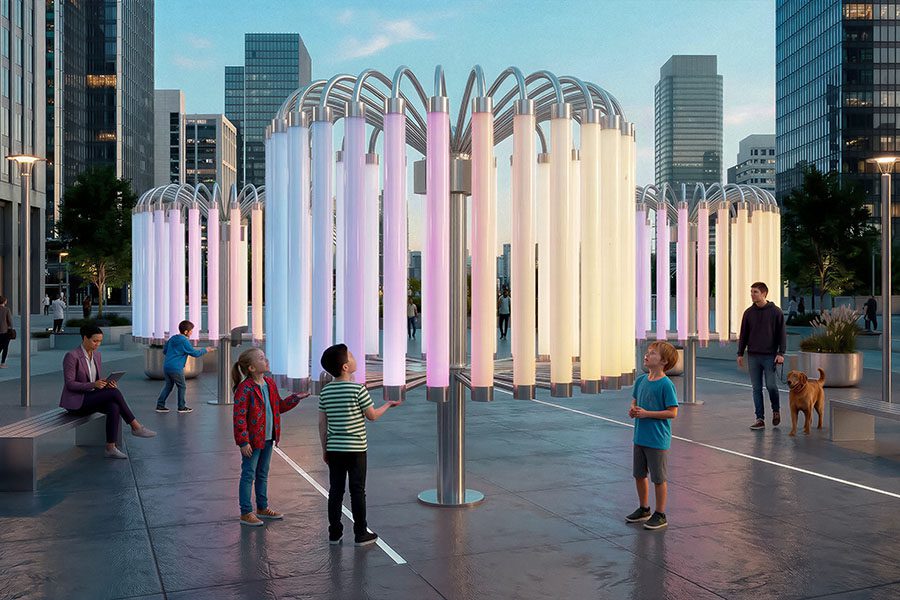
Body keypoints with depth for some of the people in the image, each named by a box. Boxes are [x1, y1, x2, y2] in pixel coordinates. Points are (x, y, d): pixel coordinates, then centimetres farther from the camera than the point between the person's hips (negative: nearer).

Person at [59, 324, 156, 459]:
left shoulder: (97, 355, 8)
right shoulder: (71, 356, -15)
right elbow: (69, 384, -17)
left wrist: (108, 383, -9)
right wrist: (93, 385, -26)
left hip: (90, 399, 7)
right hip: (75, 401, -7)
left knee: (114, 407, -26)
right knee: (115, 393, -24)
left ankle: (110, 448, -25)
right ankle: (136, 427, -15)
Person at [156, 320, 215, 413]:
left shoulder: (172, 338, 11)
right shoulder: (184, 341, -12)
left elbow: (164, 351, 20)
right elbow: (195, 354, -8)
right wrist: (205, 350, 6)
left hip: (166, 366, 7)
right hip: (176, 368, -7)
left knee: (168, 385, 18)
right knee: (182, 387, 7)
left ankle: (160, 405, 14)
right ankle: (181, 407, 13)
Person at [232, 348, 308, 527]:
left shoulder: (270, 384, 6)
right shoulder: (245, 388, -19)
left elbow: (279, 406, 19)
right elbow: (239, 417, -19)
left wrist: (295, 398, 9)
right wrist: (243, 442, -21)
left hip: (267, 438, 8)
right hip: (252, 440, -8)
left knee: (263, 474, 18)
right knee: (248, 475, 2)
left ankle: (262, 508, 31)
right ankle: (246, 513, 11)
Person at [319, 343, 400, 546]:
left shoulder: (326, 391, 1)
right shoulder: (358, 390, -15)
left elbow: (322, 423, 4)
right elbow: (372, 416, -6)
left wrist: (325, 449, 13)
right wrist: (388, 405, 12)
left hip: (334, 448, 5)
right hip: (356, 449, -4)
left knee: (335, 490, 11)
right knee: (357, 491, 4)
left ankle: (334, 533, 17)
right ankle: (361, 534, 12)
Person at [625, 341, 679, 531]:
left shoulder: (666, 384, -17)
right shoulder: (641, 380, 4)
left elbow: (672, 412, -17)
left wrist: (647, 413, -20)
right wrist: (633, 410, -5)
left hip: (657, 440, -7)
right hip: (640, 436, 7)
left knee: (658, 478, 6)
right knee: (639, 475, 17)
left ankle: (660, 515, 20)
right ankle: (643, 509, 34)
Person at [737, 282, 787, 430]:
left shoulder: (776, 312, -2)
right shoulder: (749, 313, 7)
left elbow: (782, 334, -2)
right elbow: (743, 334, 12)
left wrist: (781, 353, -10)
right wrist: (740, 353, 7)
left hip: (770, 356, -3)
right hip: (753, 356, 3)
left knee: (771, 385, -7)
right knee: (756, 389, 4)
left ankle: (776, 409, 21)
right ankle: (760, 419, 8)